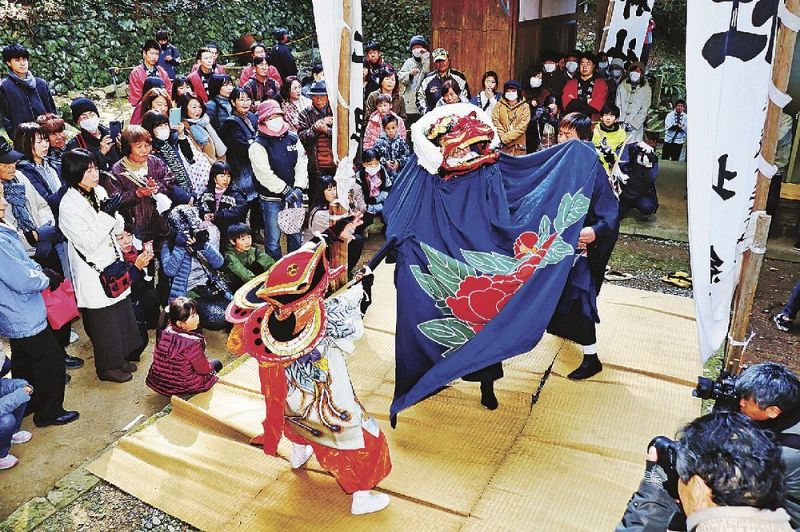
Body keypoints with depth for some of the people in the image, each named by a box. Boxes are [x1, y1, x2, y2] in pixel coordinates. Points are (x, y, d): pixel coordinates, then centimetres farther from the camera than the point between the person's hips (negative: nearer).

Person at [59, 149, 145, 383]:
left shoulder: (99, 192, 1)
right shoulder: (69, 205, -19)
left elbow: (118, 228, 7)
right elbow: (88, 243, -21)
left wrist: (114, 213, -14)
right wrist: (106, 214, -24)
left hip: (113, 264, 7)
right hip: (93, 272, -7)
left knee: (121, 310, 18)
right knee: (103, 320, 7)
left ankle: (121, 357, 37)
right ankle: (108, 367, 26)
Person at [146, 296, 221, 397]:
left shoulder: (164, 332, -11)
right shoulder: (192, 343, -31)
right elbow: (204, 369, -19)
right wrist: (209, 364, 6)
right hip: (181, 387, -7)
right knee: (216, 363, 15)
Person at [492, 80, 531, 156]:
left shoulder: (525, 106, 4)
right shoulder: (499, 105, 8)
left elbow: (523, 126, -5)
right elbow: (495, 122, -1)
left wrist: (506, 137, -13)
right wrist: (503, 137, -14)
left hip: (518, 145, 0)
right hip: (502, 145, 0)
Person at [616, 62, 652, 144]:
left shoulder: (646, 89, 3)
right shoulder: (622, 86, 10)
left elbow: (644, 111, 0)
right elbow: (617, 106, 7)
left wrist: (633, 124, -10)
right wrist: (620, 122, -5)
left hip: (636, 127, -2)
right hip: (620, 126, 2)